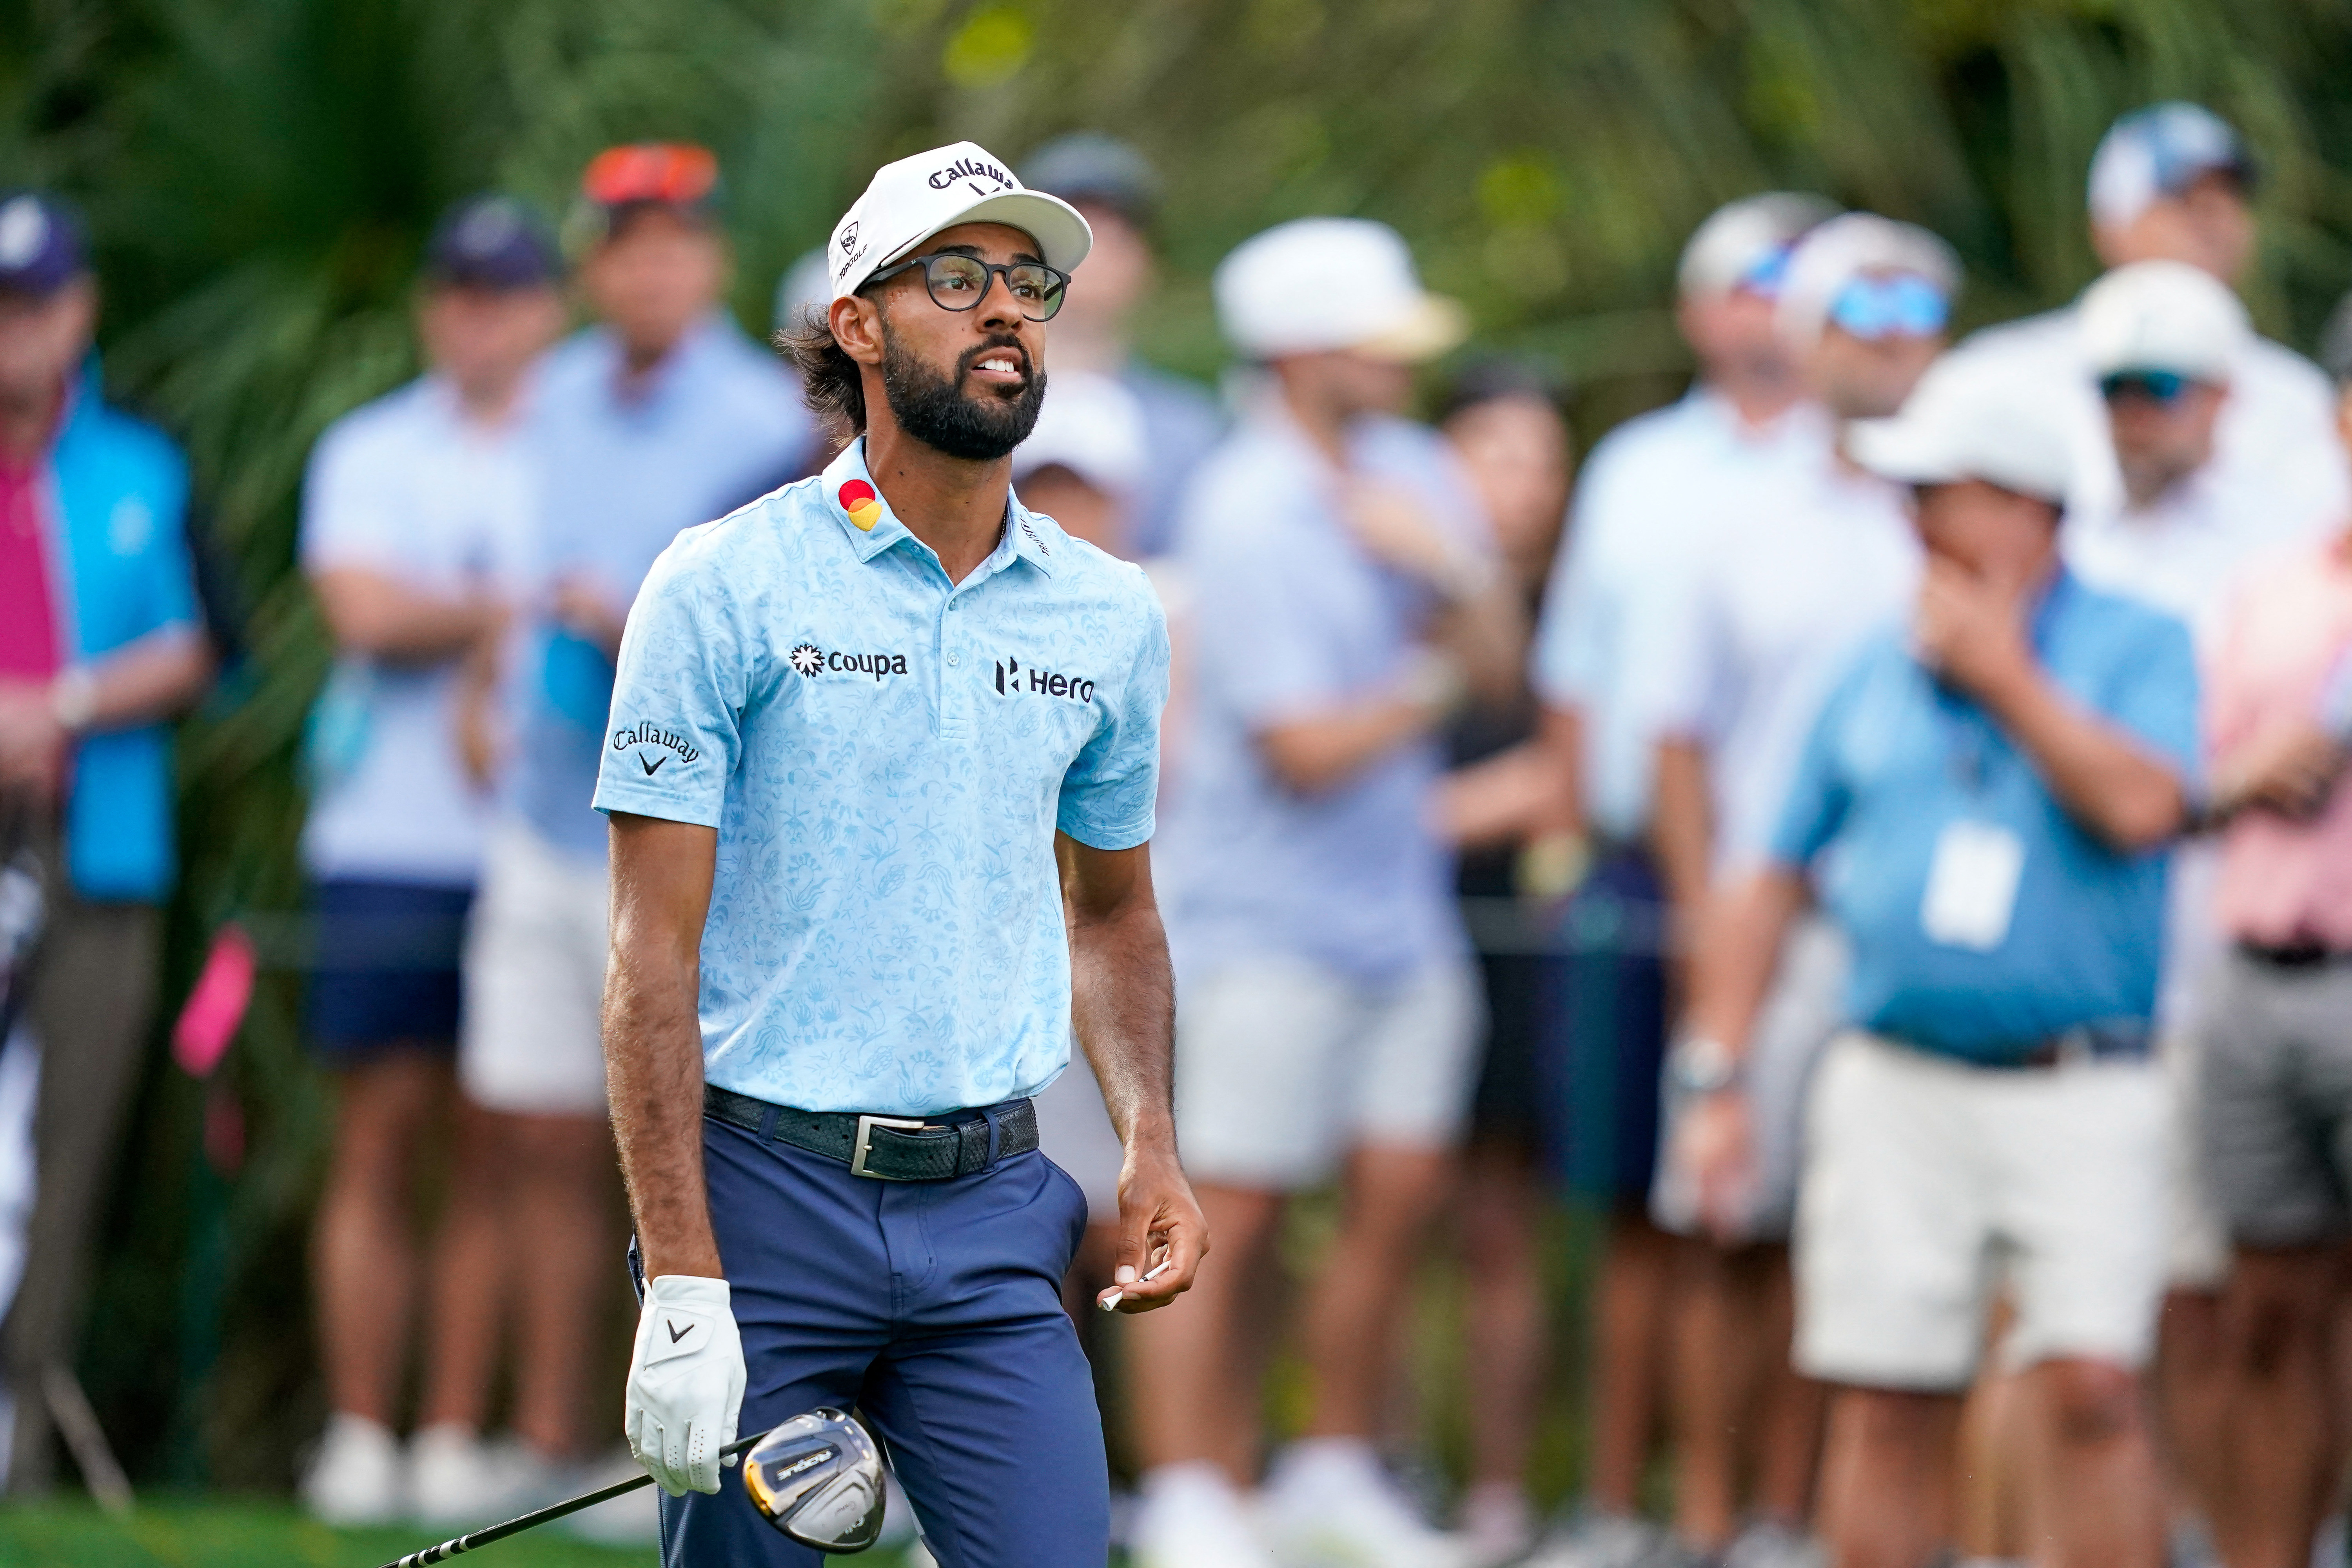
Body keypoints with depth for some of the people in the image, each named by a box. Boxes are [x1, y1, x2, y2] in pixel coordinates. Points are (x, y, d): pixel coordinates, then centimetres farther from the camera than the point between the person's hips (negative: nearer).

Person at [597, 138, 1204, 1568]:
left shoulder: (1111, 617, 9)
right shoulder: (729, 589, -5)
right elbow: (654, 956, -8)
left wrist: (1151, 1142, 6)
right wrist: (680, 1286, -15)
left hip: (990, 1208, 3)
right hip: (769, 1194, -3)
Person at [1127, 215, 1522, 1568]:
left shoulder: (1412, 475, 8)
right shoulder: (1248, 517, -16)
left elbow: (1498, 658, 6)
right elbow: (1305, 747, -18)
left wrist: (1448, 563, -13)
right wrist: (1431, 687, -3)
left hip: (1404, 908, 7)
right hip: (1272, 913, -7)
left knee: (1403, 1193, 7)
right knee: (1234, 1213, -4)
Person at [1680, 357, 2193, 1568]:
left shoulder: (2140, 647, 3)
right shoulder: (1878, 675, 14)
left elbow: (2140, 808, -16)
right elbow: (1772, 887, 16)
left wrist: (2004, 674, -8)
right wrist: (1719, 1081, 9)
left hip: (2082, 1097, -3)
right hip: (1896, 1090, 3)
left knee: (2088, 1387, -15)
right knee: (1886, 1409, 2)